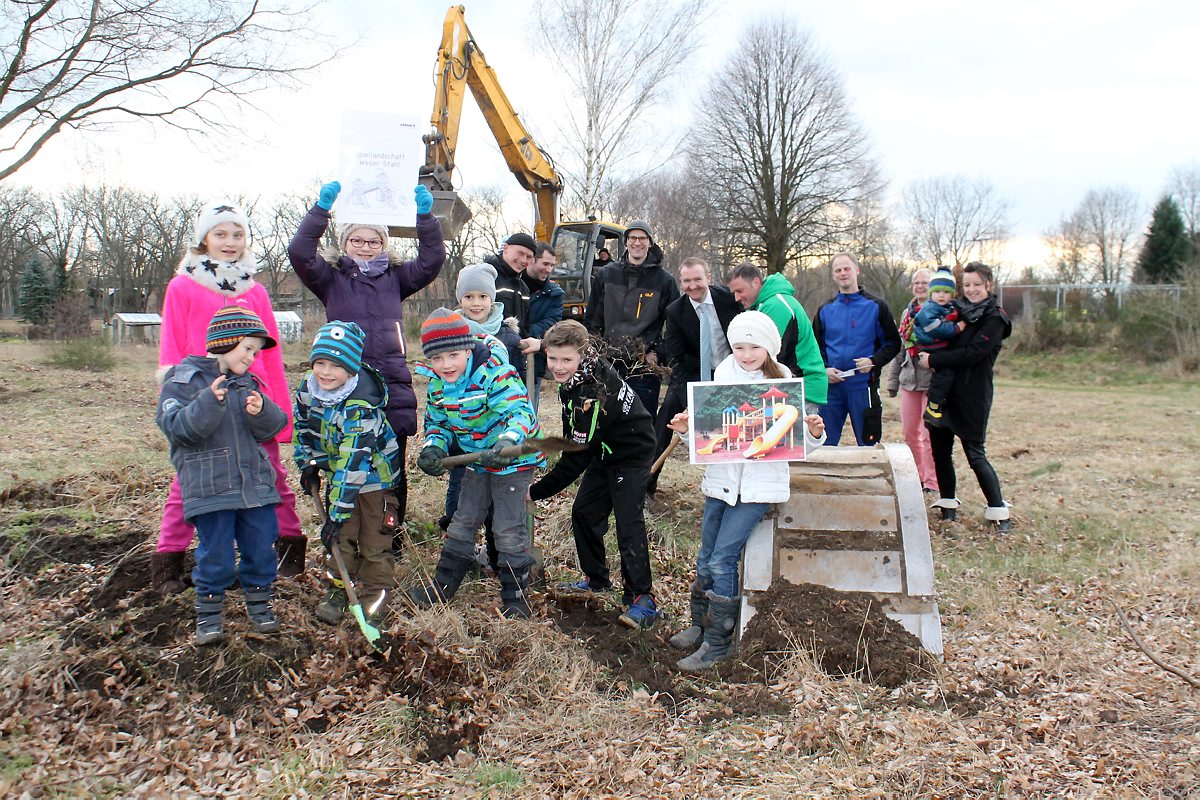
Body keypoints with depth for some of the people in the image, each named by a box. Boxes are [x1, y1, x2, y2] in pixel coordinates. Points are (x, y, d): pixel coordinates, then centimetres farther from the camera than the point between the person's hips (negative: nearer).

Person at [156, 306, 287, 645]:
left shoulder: (249, 382, 13)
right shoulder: (183, 381, -5)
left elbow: (273, 427, 6)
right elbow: (175, 427, -17)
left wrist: (262, 412, -16)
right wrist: (209, 403, -30)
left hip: (255, 484, 5)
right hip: (209, 488, -5)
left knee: (261, 549, 11)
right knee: (216, 556, 1)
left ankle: (259, 604, 30)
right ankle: (208, 612, 20)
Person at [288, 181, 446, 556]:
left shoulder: (395, 277, 14)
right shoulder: (331, 277, 9)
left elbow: (432, 260, 4)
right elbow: (299, 252, -6)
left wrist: (425, 216, -9)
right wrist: (321, 208, -16)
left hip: (393, 386, 2)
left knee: (392, 467, 6)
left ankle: (391, 537, 17)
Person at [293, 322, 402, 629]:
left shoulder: (361, 405, -35)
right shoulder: (308, 389, -12)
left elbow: (354, 461, -34)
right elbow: (303, 427, 10)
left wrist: (337, 512, -33)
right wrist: (308, 465, 6)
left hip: (374, 471, -6)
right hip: (338, 471, 6)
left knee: (374, 538, 1)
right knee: (340, 535, 8)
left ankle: (375, 594, 15)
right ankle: (337, 589, 23)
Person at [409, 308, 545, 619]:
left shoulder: (494, 373, -27)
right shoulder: (438, 385, -3)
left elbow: (520, 411, -34)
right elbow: (438, 423, 9)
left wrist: (507, 442, -52)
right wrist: (433, 447, -13)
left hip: (514, 459, -7)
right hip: (478, 461, 7)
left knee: (508, 528, -4)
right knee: (463, 522, 16)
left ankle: (514, 595, 11)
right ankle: (443, 585, 30)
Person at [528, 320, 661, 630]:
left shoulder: (593, 395, -37)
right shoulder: (576, 375, -14)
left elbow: (576, 457, -31)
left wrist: (536, 492, -26)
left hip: (631, 453, -9)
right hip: (605, 450, 10)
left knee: (628, 522, -13)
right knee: (584, 513, 11)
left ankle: (642, 598, -5)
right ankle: (596, 580, 27)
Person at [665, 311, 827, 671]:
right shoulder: (723, 376, 3)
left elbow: (799, 442, -1)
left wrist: (814, 433, -22)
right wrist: (687, 428, -9)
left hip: (759, 483, -4)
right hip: (721, 478, 4)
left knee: (722, 560, -8)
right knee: (705, 558, 12)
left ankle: (717, 643, 4)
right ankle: (700, 625, 31)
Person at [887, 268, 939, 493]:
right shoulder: (907, 313, 15)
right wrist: (893, 380, 18)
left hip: (933, 380, -6)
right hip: (909, 380, 6)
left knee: (929, 434, -4)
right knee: (910, 432, 9)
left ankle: (932, 481, 6)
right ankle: (915, 476, 22)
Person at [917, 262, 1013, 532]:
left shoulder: (995, 318, -7)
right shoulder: (958, 310, 12)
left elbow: (972, 354, -16)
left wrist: (933, 360, -14)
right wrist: (930, 359, -3)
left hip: (973, 394, -6)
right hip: (945, 389, 6)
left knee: (975, 454, -5)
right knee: (940, 451, 8)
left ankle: (999, 512, 5)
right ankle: (948, 507, 21)